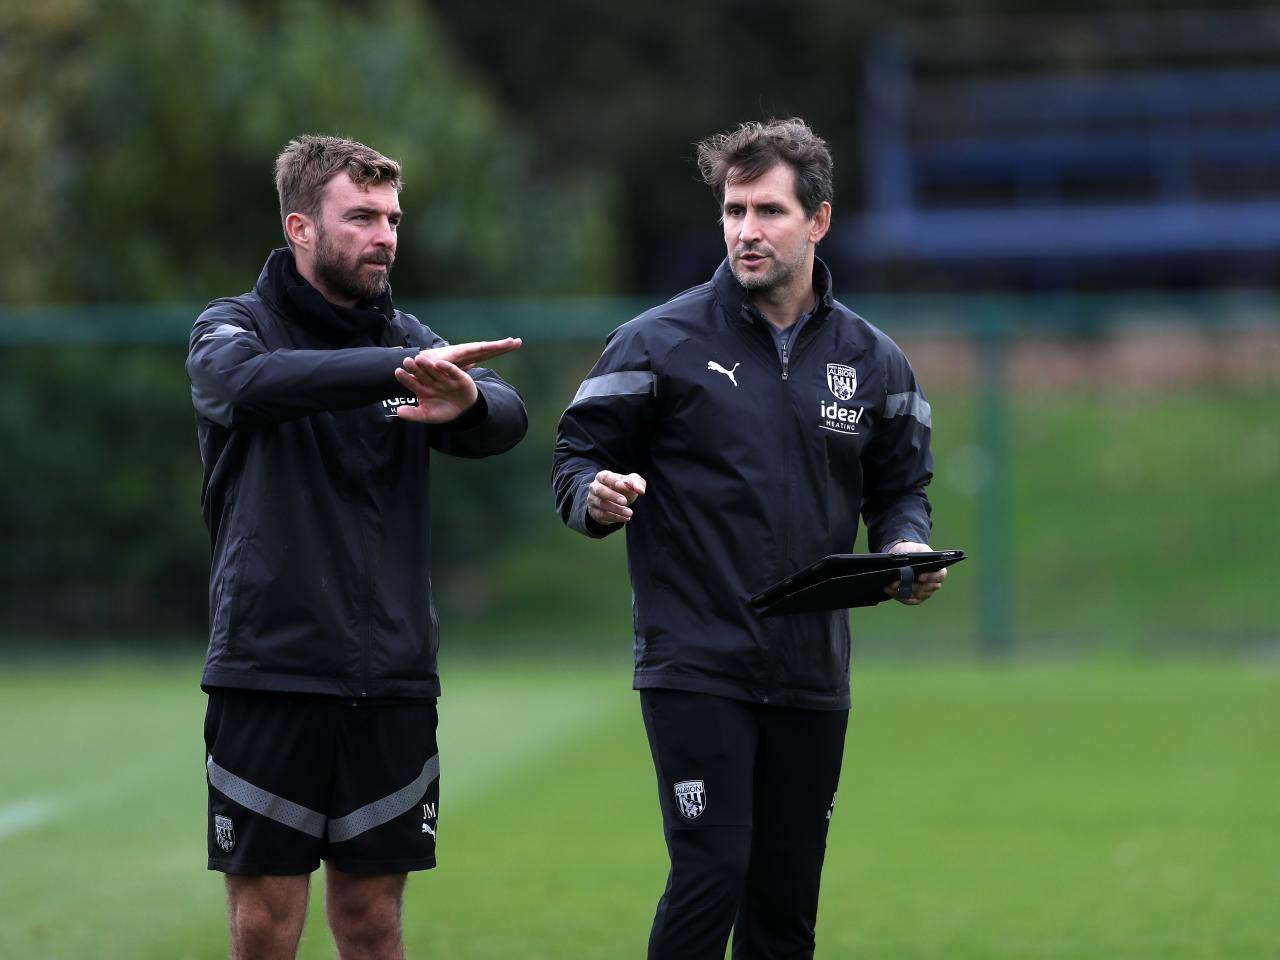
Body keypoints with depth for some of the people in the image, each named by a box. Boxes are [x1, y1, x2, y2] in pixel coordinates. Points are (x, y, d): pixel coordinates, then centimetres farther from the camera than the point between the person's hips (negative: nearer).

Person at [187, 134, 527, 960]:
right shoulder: (232, 328, 0)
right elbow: (254, 381, -25)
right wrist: (399, 367, -37)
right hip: (269, 671, -3)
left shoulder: (408, 341, 10)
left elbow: (507, 420, -9)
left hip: (392, 678, 3)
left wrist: (467, 401, -33)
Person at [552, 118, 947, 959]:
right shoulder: (662, 341, -3)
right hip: (696, 668, -4)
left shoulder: (871, 359, 8)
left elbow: (901, 485, 16)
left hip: (812, 675, 4)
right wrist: (597, 496, -22)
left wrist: (906, 546, -5)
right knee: (711, 876, -14)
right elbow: (577, 456, 1)